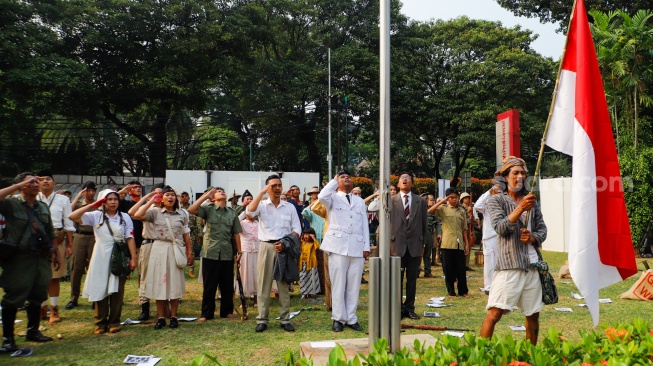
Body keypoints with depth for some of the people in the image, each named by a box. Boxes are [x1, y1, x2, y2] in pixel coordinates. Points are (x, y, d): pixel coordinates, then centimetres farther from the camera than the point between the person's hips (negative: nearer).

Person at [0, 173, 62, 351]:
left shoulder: (43, 207, 14)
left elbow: (51, 233, 18)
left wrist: (57, 254, 15)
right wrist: (19, 185, -19)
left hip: (41, 258, 6)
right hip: (19, 259, -6)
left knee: (37, 297, 14)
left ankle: (33, 331, 28)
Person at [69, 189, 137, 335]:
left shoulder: (125, 217, 6)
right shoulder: (96, 216, 5)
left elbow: (130, 238, 1)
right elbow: (72, 216, -6)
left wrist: (133, 258, -6)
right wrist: (92, 205, -7)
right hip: (101, 257, 0)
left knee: (117, 290, 3)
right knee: (100, 289, 3)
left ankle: (114, 321, 13)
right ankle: (101, 322, 13)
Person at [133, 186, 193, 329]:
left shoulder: (182, 214, 7)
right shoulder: (155, 212, 1)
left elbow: (186, 235, 9)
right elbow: (137, 215, -16)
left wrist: (189, 252, 5)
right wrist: (151, 201, -8)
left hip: (176, 251, 1)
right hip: (159, 249, -1)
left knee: (175, 283, 5)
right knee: (159, 283, 3)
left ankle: (173, 317, 15)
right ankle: (161, 317, 12)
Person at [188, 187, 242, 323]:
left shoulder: (232, 213, 10)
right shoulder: (208, 209, 2)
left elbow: (236, 233, 11)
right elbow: (191, 210, -16)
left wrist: (239, 251, 7)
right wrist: (206, 195, -13)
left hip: (227, 254, 3)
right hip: (210, 253, -3)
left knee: (227, 285, 9)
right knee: (209, 285, 4)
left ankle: (227, 311, 21)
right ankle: (207, 313, 13)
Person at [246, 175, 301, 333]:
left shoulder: (290, 207, 7)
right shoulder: (262, 205, 4)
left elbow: (297, 229, 5)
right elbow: (249, 211, -18)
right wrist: (262, 192, -17)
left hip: (284, 247, 1)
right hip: (266, 247, -1)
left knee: (284, 284, 5)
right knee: (264, 284, 2)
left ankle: (285, 319, 11)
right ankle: (262, 319, 8)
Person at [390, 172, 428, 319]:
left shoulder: (421, 201, 8)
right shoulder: (391, 200, 3)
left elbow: (424, 224, 9)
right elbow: (388, 223, 1)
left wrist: (423, 244, 6)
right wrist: (389, 243, -3)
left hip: (415, 245, 1)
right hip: (397, 245, -1)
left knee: (412, 278, 7)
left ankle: (409, 308, 17)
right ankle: (398, 308, 14)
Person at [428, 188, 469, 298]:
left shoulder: (462, 211, 12)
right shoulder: (443, 209, 2)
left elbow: (464, 229, 14)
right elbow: (430, 211, -17)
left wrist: (467, 243, 9)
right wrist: (442, 201, -15)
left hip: (459, 244, 3)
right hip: (447, 244, -3)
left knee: (461, 269, 6)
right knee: (448, 269, 3)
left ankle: (463, 291, 19)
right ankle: (451, 292, 13)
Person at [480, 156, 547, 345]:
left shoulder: (532, 201, 16)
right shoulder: (496, 200, 1)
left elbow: (542, 230, 16)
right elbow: (500, 227, -12)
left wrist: (532, 237, -5)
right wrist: (520, 208, -21)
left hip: (532, 265, 5)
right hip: (508, 265, -5)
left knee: (533, 314, 12)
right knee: (495, 313, -13)